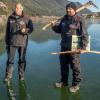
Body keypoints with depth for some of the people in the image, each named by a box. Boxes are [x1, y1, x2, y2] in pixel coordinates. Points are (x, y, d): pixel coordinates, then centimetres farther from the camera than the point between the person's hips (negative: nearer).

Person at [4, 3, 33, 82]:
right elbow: (7, 30, 8)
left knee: (22, 60, 9)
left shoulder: (26, 18, -5)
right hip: (12, 42, 2)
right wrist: (7, 41, 9)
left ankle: (21, 75, 23)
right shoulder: (10, 18, 3)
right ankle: (8, 75, 17)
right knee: (10, 59, 5)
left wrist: (25, 30, -24)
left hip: (22, 42, -2)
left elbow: (31, 28, -2)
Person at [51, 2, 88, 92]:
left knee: (75, 67, 4)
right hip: (64, 46, 7)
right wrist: (54, 26, -1)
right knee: (63, 65, 17)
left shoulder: (79, 19, -11)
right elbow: (59, 30, 19)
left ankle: (76, 84, 18)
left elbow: (84, 35, -14)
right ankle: (64, 81, 34)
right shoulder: (64, 18, 10)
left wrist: (83, 47, -19)